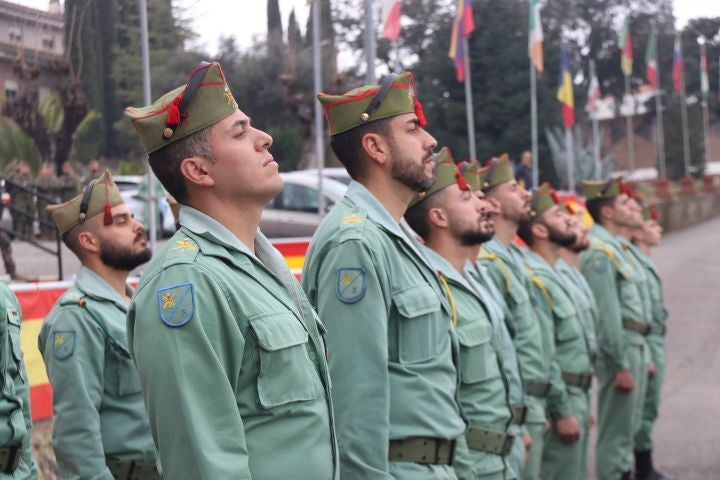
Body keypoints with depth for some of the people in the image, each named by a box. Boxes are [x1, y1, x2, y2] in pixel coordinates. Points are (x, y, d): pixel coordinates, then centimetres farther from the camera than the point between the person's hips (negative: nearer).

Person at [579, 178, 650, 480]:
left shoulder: (613, 248, 16)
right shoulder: (599, 253, -16)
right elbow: (607, 315, -21)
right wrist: (622, 365, -21)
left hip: (633, 344, 10)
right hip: (618, 347, -10)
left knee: (627, 429, 16)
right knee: (616, 432, -4)